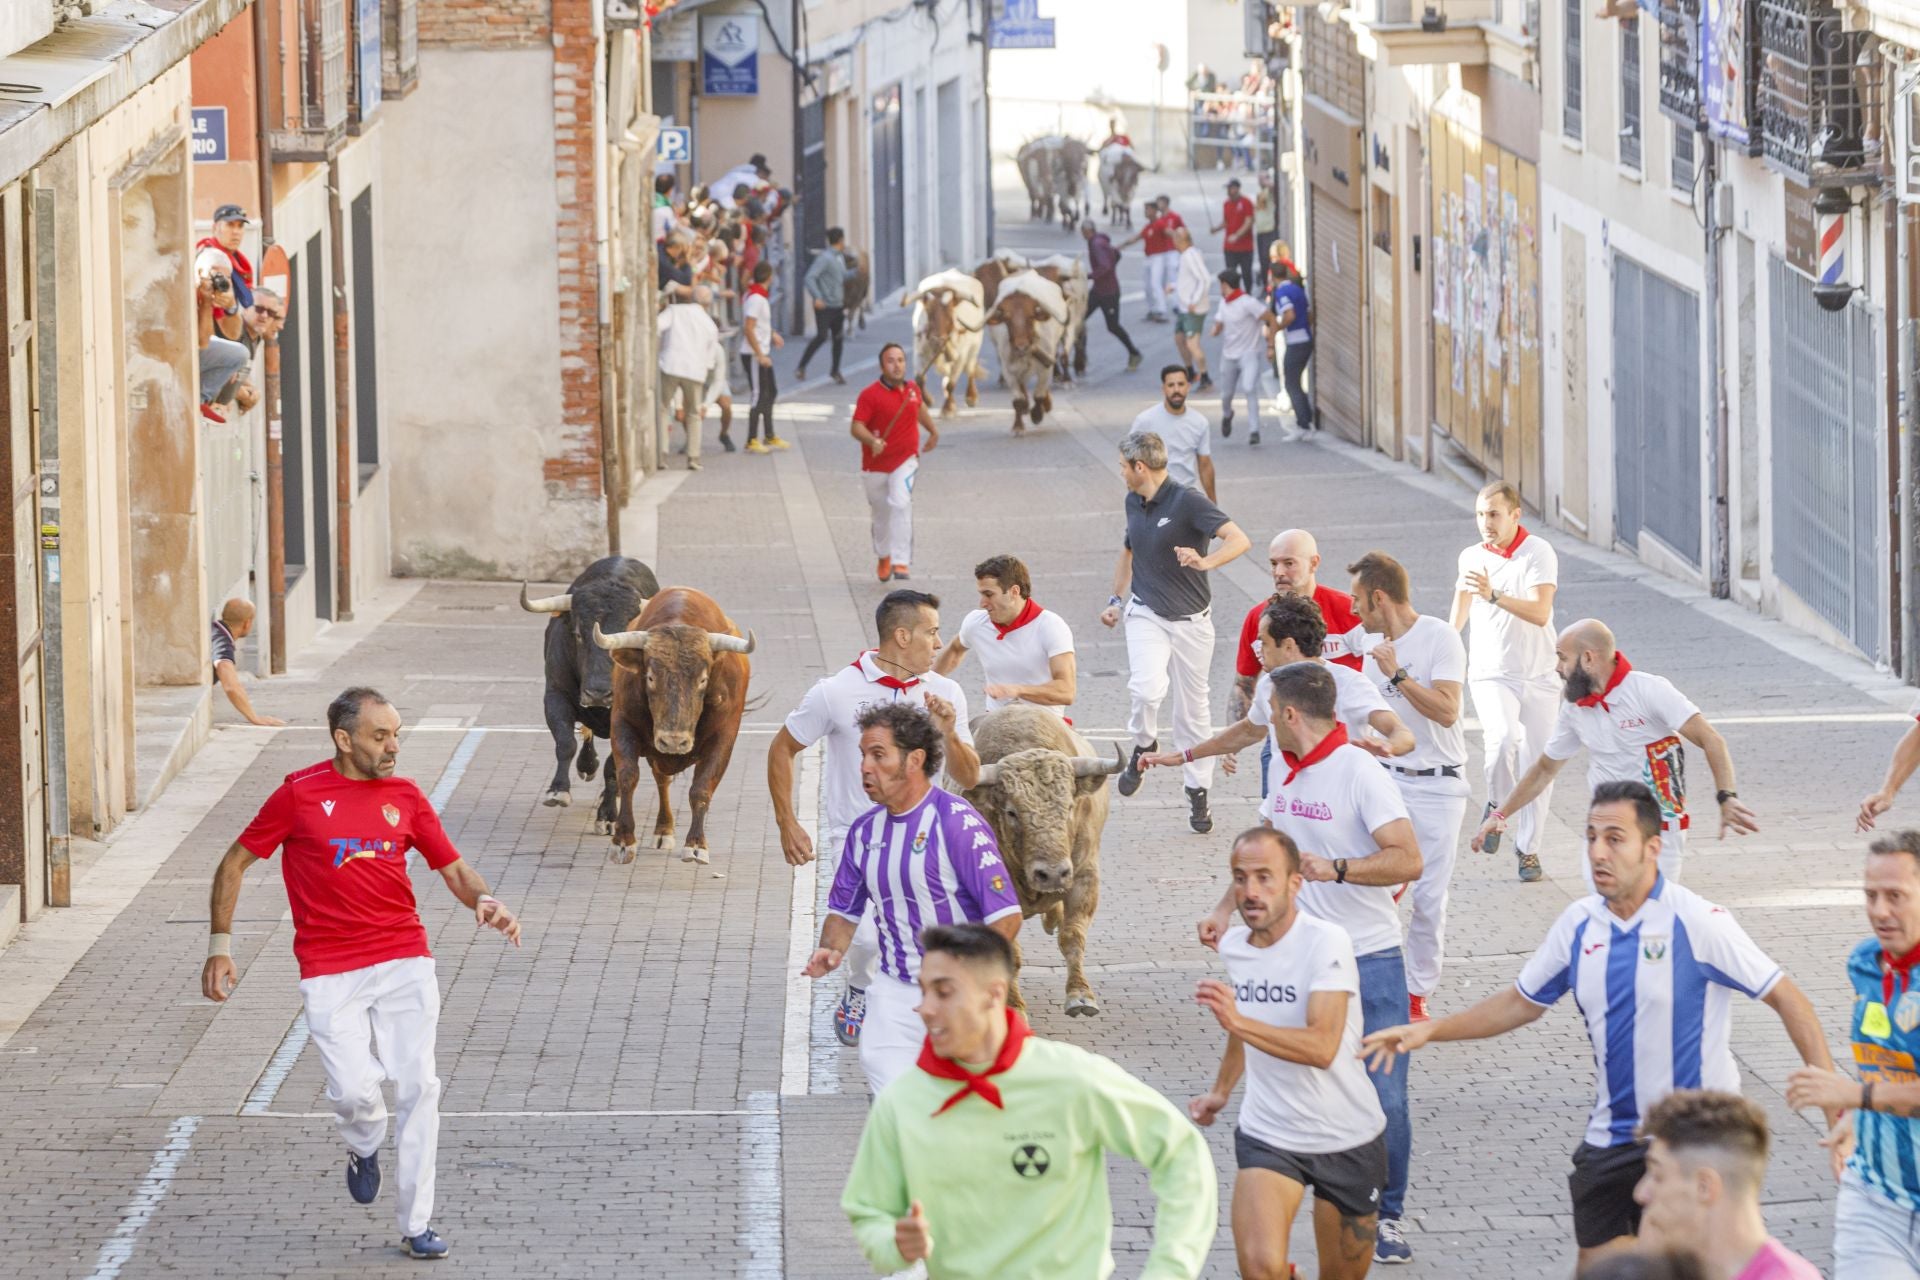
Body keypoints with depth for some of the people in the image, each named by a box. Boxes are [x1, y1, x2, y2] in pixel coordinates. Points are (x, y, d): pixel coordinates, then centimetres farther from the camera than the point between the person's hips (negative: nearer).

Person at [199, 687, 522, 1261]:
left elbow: (454, 869, 12)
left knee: (418, 1088, -4)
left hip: (405, 961, 3)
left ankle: (417, 1223, 7)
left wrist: (485, 902, -11)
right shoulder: (300, 794, -2)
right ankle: (364, 1148, 26)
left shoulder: (405, 796, 7)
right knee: (353, 1091, -12)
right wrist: (220, 945, -1)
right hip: (330, 971, -3)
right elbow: (234, 863, 5)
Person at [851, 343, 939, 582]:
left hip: (905, 460, 1)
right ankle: (884, 556, 40)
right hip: (876, 464, -1)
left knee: (901, 504, -21)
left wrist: (933, 431, 35)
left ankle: (901, 561, -23)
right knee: (880, 513, 14)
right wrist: (873, 441, -39)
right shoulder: (870, 395, -14)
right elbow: (856, 428, -20)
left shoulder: (912, 388, 1)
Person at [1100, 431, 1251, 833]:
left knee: (1193, 709, 6)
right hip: (1146, 614, 3)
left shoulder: (1186, 502, -17)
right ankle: (1144, 745, 5)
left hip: (1190, 619, -3)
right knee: (1147, 688, -24)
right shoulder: (1134, 502, 6)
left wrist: (1206, 562, -45)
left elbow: (1238, 539, -28)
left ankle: (1198, 792, 19)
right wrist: (1117, 600, 21)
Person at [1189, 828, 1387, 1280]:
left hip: (1348, 1140, -3)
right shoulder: (1233, 945, 1)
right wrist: (1221, 1091, 27)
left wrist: (1238, 1022, -43)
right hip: (1268, 1136, 3)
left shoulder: (1327, 942, -20)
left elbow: (1322, 1047, -33)